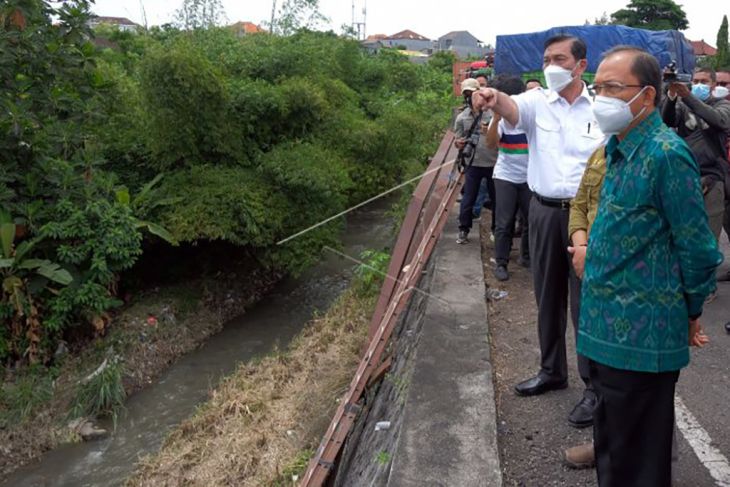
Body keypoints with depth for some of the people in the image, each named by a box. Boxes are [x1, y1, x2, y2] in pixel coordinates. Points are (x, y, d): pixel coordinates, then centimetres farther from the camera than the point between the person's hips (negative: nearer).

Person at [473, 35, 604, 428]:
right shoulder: (537, 101, 1)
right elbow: (513, 110, -23)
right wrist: (495, 98, -47)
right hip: (544, 211, 3)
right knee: (548, 297, 14)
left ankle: (596, 386, 15)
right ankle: (552, 370, 32)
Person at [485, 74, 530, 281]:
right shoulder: (501, 117, -7)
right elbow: (491, 144, -24)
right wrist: (496, 119, -33)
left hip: (529, 177, 2)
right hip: (506, 177, -2)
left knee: (531, 219, 10)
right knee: (504, 223, -1)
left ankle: (526, 256, 28)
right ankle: (501, 263, 7)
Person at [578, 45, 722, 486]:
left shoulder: (666, 153, -19)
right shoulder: (617, 148, 8)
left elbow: (696, 246, -15)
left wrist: (690, 313, -5)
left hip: (642, 334, -9)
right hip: (611, 326, 9)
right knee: (611, 437, 25)